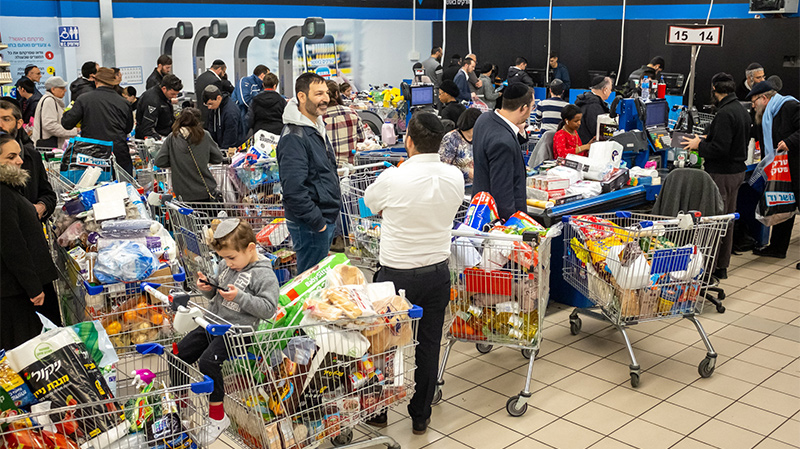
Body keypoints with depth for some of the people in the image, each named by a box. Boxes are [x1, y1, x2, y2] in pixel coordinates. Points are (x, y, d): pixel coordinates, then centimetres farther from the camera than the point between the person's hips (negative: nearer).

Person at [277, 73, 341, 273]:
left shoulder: (317, 127, 12)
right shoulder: (294, 136, -20)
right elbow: (293, 189, -26)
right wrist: (317, 222, -20)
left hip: (326, 218, 10)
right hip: (309, 226, -10)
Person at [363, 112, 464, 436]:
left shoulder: (393, 179, -19)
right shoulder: (455, 177, -6)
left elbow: (369, 202, 2)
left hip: (397, 275, -4)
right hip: (438, 273, 4)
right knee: (429, 346, 14)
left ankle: (377, 412, 30)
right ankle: (420, 417, 28)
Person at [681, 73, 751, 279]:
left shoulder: (725, 114, -19)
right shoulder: (742, 111, 12)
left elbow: (719, 148, -25)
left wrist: (699, 145, -8)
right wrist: (706, 142, 17)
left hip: (722, 174, -10)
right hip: (738, 170, 10)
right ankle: (722, 266, 25)